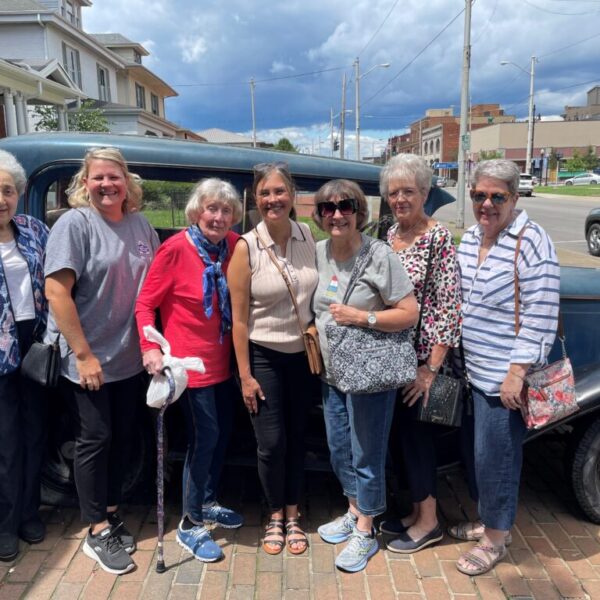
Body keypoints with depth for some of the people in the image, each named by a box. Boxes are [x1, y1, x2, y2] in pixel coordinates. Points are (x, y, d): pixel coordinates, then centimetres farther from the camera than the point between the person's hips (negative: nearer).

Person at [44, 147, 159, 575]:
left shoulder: (141, 224, 5)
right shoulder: (74, 224, -12)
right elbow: (56, 291, -17)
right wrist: (84, 354, -19)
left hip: (131, 358, 6)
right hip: (87, 360, -5)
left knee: (122, 438, 14)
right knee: (96, 439, 3)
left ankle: (110, 513, 33)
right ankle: (97, 533, 19)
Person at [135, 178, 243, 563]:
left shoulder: (234, 246, -2)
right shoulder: (176, 249, -16)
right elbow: (145, 303, -11)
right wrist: (151, 348, -22)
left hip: (222, 361, 6)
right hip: (191, 363, -6)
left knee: (223, 432, 17)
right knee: (205, 437, -1)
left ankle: (208, 502, 39)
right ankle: (190, 524, 19)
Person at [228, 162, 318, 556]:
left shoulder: (310, 238, -3)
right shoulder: (247, 248, -12)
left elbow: (322, 296, 6)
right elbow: (239, 318, -10)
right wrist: (245, 375, -10)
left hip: (303, 355, 3)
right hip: (263, 357, -3)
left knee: (297, 437, 13)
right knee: (271, 444, 3)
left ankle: (293, 515, 31)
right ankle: (275, 516, 28)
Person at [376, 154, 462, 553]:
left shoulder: (439, 238, -13)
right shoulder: (390, 234, 7)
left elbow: (449, 307, -16)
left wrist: (431, 369, -17)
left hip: (421, 357, -7)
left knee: (417, 433, 4)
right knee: (403, 431, 15)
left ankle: (428, 522, 23)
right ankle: (417, 511, 33)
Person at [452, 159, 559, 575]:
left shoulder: (531, 242, -16)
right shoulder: (469, 238, 7)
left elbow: (541, 315, -19)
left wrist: (518, 372, -20)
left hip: (506, 377, -7)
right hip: (477, 371, 7)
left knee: (494, 457, 4)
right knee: (485, 454, 19)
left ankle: (495, 540, 24)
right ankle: (489, 521, 38)